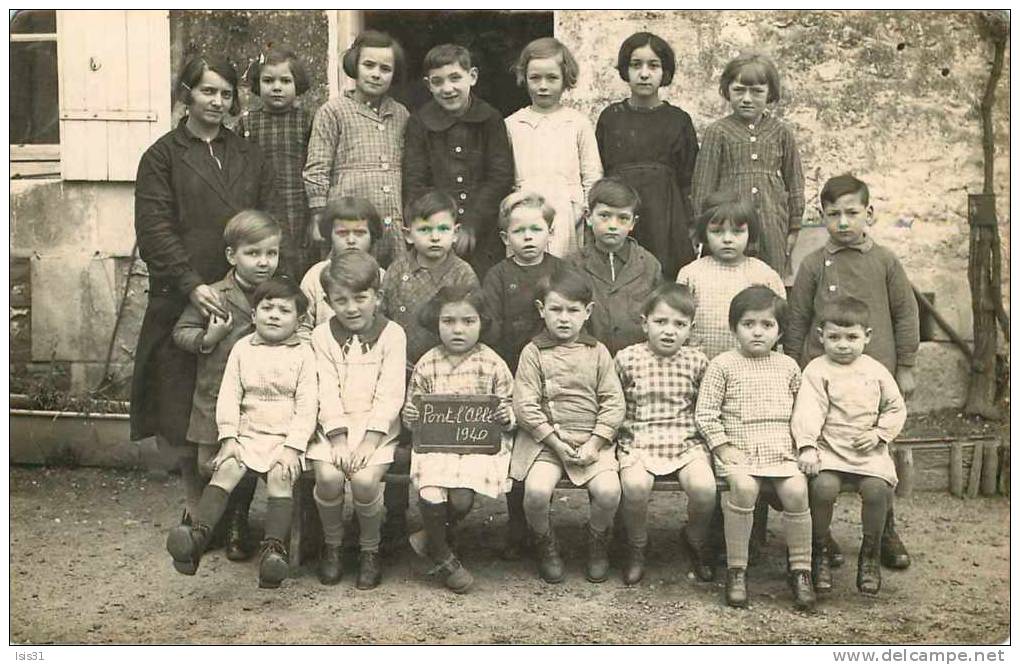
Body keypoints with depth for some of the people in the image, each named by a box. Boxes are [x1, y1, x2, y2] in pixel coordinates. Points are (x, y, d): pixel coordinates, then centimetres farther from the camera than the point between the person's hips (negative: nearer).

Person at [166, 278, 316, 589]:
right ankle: (197, 534, -34)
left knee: (280, 477, -28)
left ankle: (274, 548, -34)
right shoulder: (242, 348, 10)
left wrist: (292, 447, -13)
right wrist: (228, 438, -6)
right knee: (225, 470, -23)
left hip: (286, 438, -2)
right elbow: (228, 396, 6)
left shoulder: (302, 354, 3)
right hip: (247, 434, 2)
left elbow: (306, 406, -3)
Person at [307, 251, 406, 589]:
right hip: (334, 426, 2)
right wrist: (339, 439, -14)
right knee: (328, 477, -24)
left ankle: (370, 551, 1)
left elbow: (390, 395, -5)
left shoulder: (392, 334, 1)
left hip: (377, 426, -1)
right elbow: (327, 392, -1)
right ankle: (331, 546, 3)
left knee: (365, 479, -26)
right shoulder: (322, 336, 6)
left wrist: (370, 441, -16)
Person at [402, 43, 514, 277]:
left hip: (484, 241, 0)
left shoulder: (490, 120, 4)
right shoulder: (419, 123, 4)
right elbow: (414, 186, 0)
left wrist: (472, 226, -10)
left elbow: (501, 178, -2)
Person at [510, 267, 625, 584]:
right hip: (545, 439, -1)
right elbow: (525, 406, -5)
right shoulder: (533, 352, 2)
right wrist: (557, 444, -11)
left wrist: (594, 444, -8)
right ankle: (545, 544, 7)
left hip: (592, 439, 1)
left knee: (608, 490, -22)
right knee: (536, 490, -26)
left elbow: (613, 403, 4)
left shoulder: (597, 352, 8)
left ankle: (597, 542, 11)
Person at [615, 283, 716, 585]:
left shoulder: (697, 361, 5)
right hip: (638, 441, -1)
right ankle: (637, 546, 1)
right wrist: (622, 435, -1)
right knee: (635, 484, -30)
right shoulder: (627, 359, 1)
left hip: (686, 441, 1)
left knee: (704, 486, -25)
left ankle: (696, 541, 9)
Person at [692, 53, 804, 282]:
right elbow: (704, 184, 3)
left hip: (772, 226, 2)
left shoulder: (781, 132, 7)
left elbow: (794, 182, 12)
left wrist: (794, 228, 12)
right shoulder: (718, 132, 1)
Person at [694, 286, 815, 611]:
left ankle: (801, 571, -9)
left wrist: (805, 447, 7)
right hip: (739, 450, -3)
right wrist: (723, 448, -8)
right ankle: (736, 570, -19)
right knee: (744, 487, -32)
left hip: (782, 450, 3)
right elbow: (705, 413, 0)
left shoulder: (787, 367, 15)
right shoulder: (723, 365, 4)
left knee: (796, 491, -25)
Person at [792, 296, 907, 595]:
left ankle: (870, 555, 0)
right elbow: (808, 411, -11)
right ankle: (818, 553, -5)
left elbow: (896, 408, 15)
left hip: (869, 452, 2)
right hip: (829, 448, -2)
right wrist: (807, 447, -23)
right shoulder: (817, 371, 0)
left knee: (876, 488, -23)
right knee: (824, 487, -27)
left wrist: (879, 434, -2)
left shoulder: (876, 371, 10)